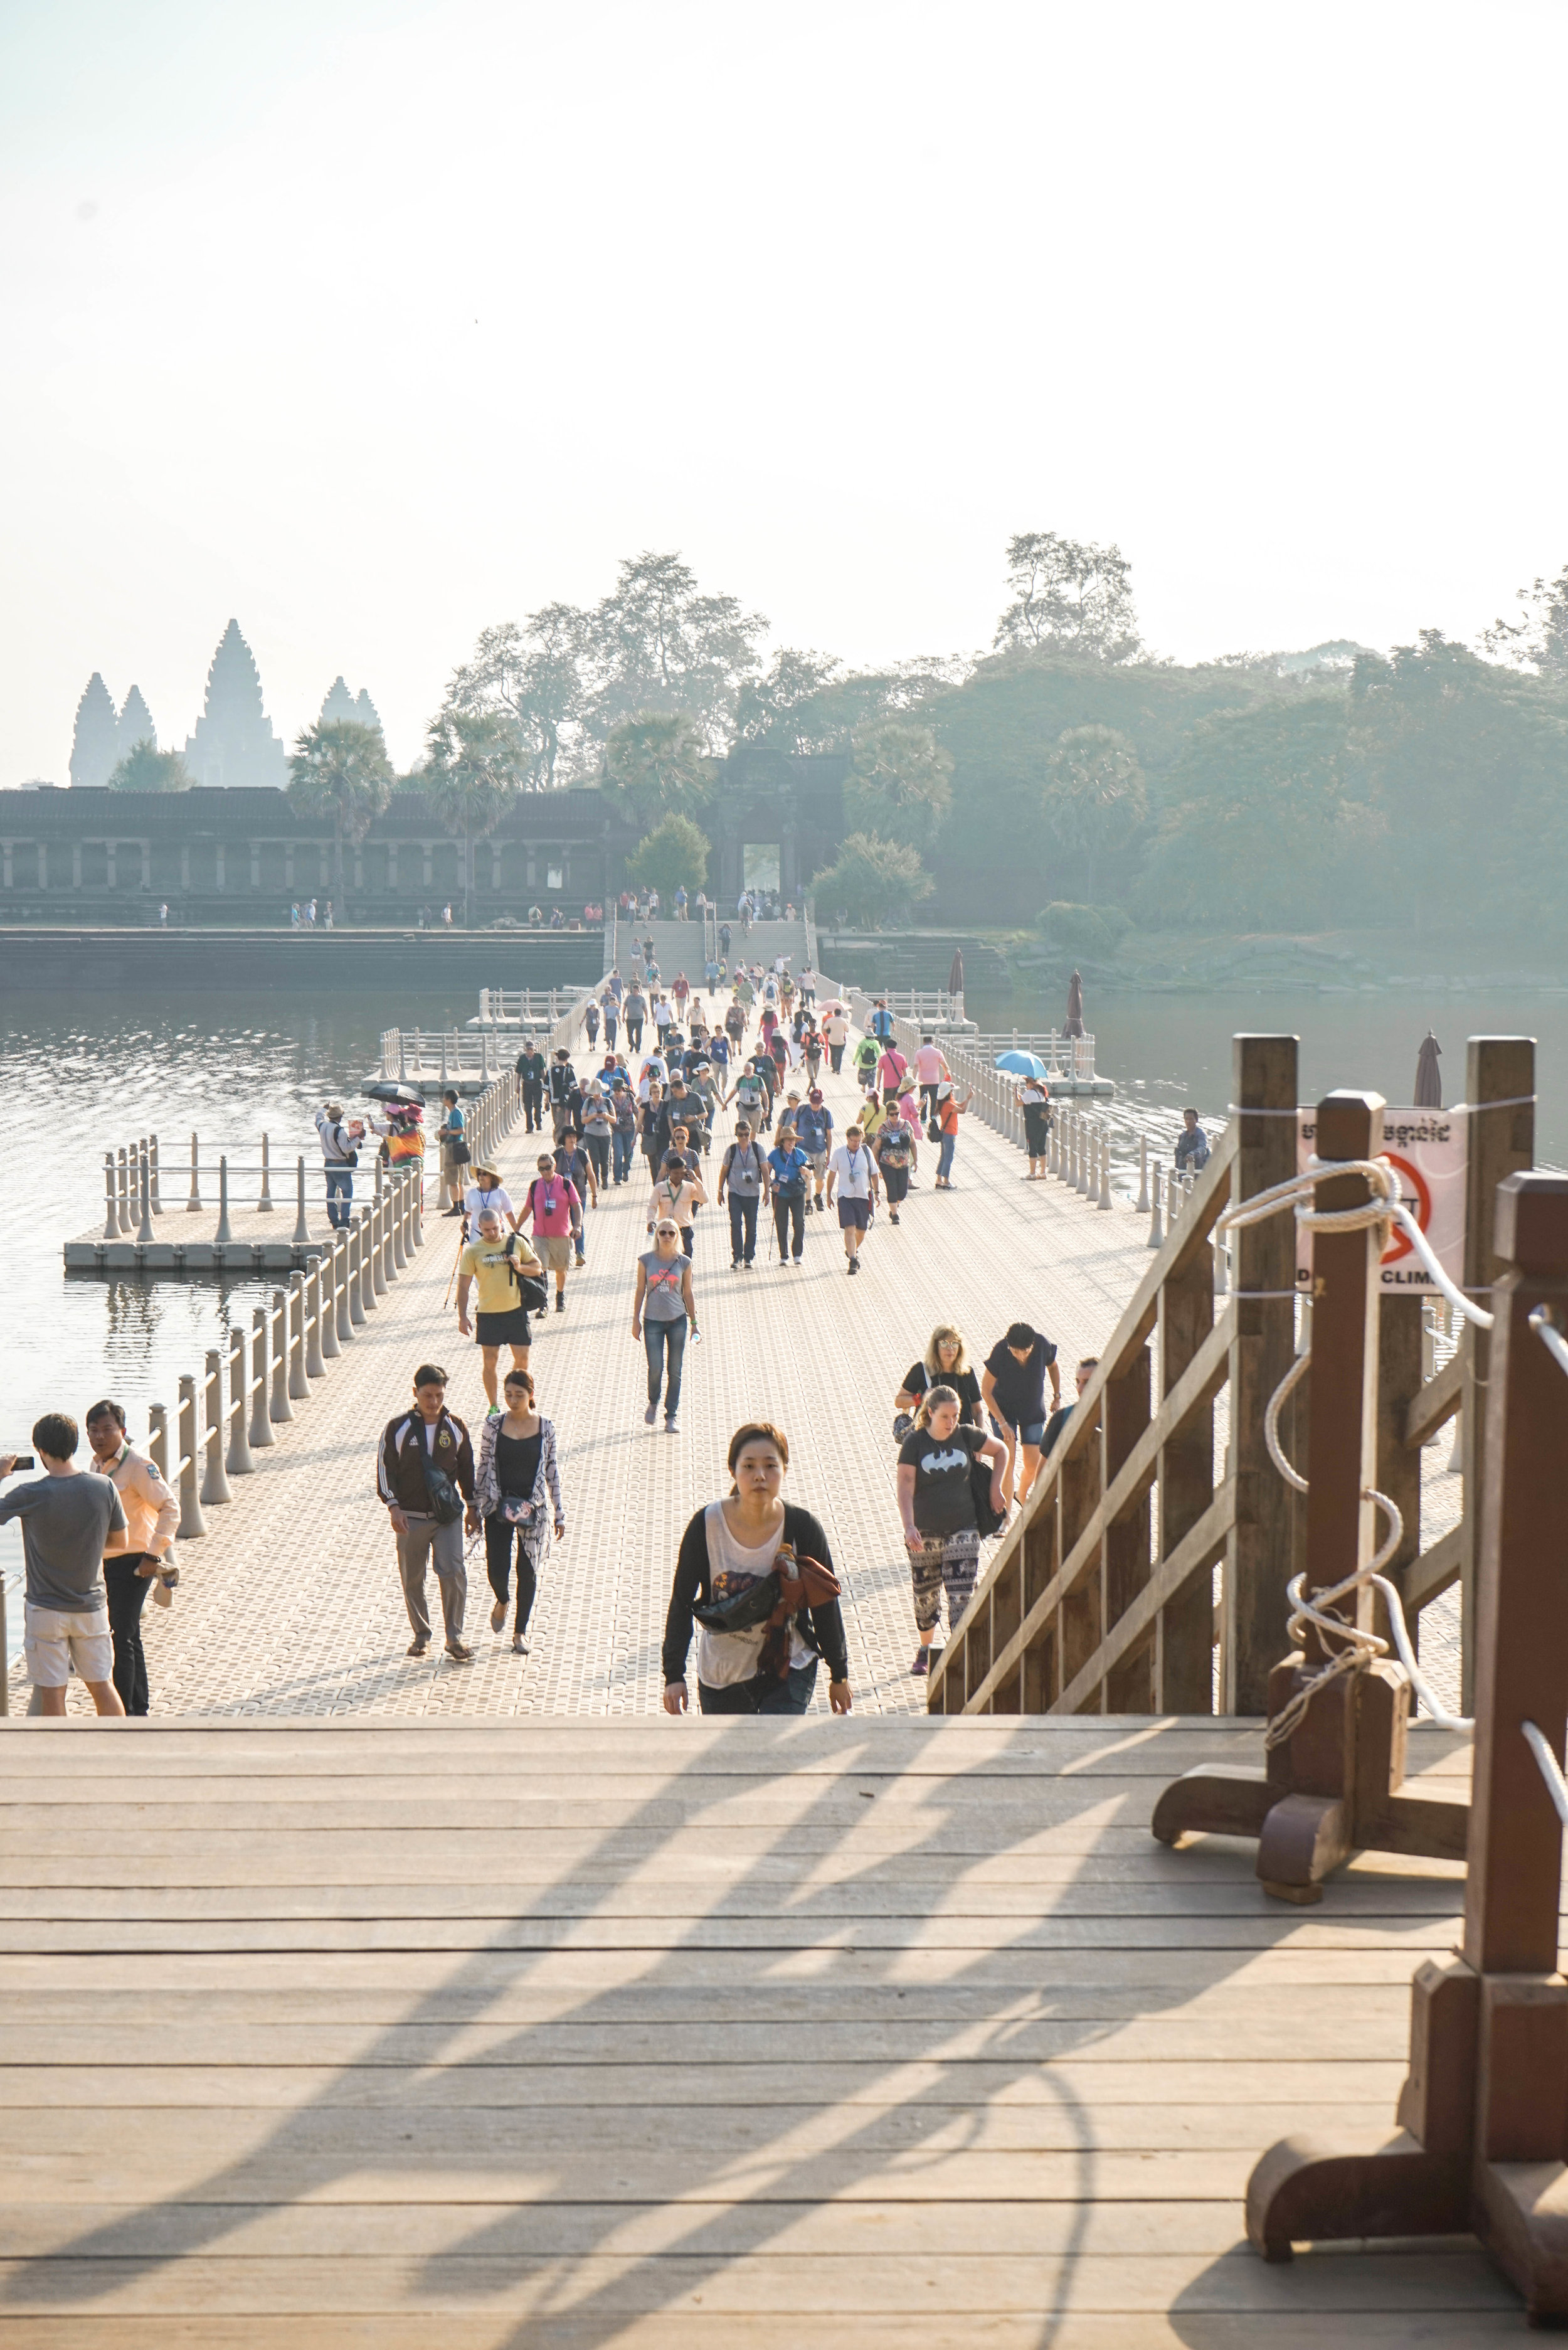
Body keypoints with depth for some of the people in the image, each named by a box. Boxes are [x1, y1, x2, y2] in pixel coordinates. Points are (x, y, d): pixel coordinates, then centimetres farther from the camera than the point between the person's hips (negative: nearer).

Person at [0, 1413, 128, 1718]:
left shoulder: (31, 1495, -18)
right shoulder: (104, 1486, -8)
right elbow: (119, 1543, 3)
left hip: (46, 1610, -3)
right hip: (91, 1606, 3)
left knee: (51, 1693, 6)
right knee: (102, 1686, 15)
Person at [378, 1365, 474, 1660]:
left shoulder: (455, 1426, 3)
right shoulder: (398, 1427, -4)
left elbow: (466, 1469, 13)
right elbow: (385, 1468, -1)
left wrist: (473, 1507, 15)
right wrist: (393, 1506, -10)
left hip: (447, 1514, 0)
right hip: (411, 1516, 0)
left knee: (453, 1572, -11)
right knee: (413, 1579, 7)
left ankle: (455, 1637, 0)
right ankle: (421, 1635, 24)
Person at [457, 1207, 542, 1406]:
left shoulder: (517, 1242, 1)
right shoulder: (473, 1251, -5)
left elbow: (538, 1268, 8)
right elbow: (463, 1285, -3)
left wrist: (520, 1267, -13)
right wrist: (462, 1316, -9)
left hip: (516, 1310, 1)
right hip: (488, 1313, -1)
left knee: (522, 1358, 4)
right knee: (489, 1361, 4)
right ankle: (493, 1406, 17)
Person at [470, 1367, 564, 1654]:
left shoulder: (546, 1428, -4)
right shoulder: (494, 1425, -3)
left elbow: (553, 1471, 1)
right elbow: (483, 1468, 3)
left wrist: (559, 1514, 2)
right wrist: (475, 1509, 4)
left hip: (533, 1508, 0)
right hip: (498, 1507, 0)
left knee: (528, 1571, 7)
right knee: (497, 1570, -5)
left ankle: (521, 1630, 24)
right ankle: (502, 1601, 32)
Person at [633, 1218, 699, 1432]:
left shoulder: (684, 1262, 0)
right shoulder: (646, 1261, -2)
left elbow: (688, 1293, 6)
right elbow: (640, 1291, 3)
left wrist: (694, 1322, 6)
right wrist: (636, 1320, 2)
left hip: (677, 1320, 1)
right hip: (652, 1321, -1)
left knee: (675, 1371, 3)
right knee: (655, 1368, -5)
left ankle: (672, 1415, 14)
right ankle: (653, 1403, 25)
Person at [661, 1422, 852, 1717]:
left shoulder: (803, 1527, -12)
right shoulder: (706, 1525, -13)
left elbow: (825, 1606, 0)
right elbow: (682, 1602, -4)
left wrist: (839, 1675, 7)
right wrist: (674, 1674, -6)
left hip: (789, 1671, -1)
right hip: (722, 1674, 2)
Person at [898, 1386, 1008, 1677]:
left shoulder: (966, 1436, -2)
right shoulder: (914, 1443, -9)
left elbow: (1001, 1450, 16)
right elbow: (905, 1488, -17)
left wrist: (995, 1488, 6)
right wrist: (909, 1527, -29)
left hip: (963, 1530, 0)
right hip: (924, 1533, 0)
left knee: (961, 1597, -7)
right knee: (925, 1596, 12)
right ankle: (925, 1649, 35)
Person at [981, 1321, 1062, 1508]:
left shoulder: (1043, 1345, -21)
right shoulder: (1000, 1351, -28)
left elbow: (1053, 1367, 4)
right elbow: (986, 1390, -18)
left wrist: (1057, 1397, 0)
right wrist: (1002, 1423, -20)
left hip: (1034, 1411, 3)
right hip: (1004, 1410, -3)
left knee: (1033, 1465, 3)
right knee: (1008, 1461, -14)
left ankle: (1022, 1494, 36)